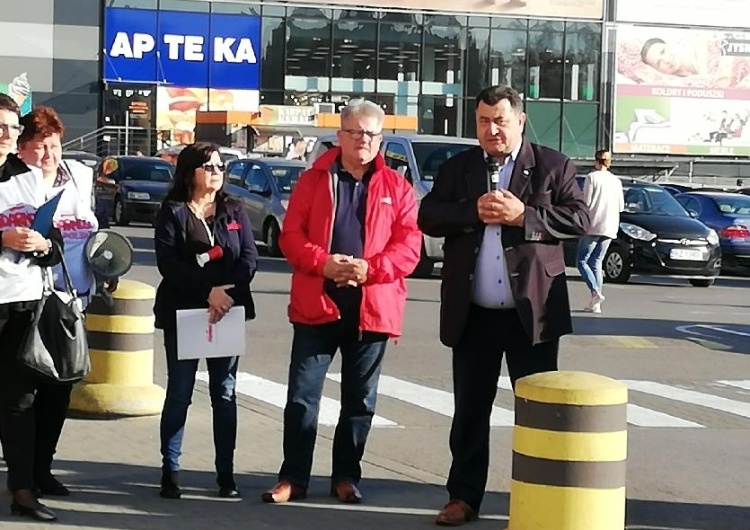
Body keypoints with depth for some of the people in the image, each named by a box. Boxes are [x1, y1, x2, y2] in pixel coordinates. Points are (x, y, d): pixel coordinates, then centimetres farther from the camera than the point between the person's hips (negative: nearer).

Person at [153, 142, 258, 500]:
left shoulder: (234, 212, 10)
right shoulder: (172, 212, 1)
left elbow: (249, 258, 0)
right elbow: (168, 262, -11)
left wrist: (227, 294, -16)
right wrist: (208, 291, -20)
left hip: (228, 311, 3)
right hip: (182, 312, -3)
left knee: (224, 393, 5)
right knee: (179, 393, 0)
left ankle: (226, 473, 9)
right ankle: (170, 471, 6)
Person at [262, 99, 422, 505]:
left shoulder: (396, 187, 6)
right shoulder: (313, 180, 5)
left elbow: (409, 244, -1)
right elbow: (291, 235, 1)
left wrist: (371, 269, -16)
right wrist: (322, 262, -16)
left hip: (372, 308, 1)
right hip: (316, 304, -1)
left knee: (360, 400, 9)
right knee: (302, 396, 1)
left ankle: (346, 476, 21)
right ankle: (293, 477, 9)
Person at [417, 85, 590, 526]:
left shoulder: (552, 166, 1)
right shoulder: (456, 168, 9)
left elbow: (580, 218, -7)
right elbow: (428, 217, 1)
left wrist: (524, 216, -17)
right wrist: (472, 212, -15)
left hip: (532, 310, -2)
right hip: (473, 313, 3)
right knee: (470, 410, 9)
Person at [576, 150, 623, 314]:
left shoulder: (592, 177, -7)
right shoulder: (616, 181, 10)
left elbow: (586, 203, -12)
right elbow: (621, 206, 12)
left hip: (593, 226, -5)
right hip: (610, 228, 5)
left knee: (582, 261, 2)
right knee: (596, 263, 10)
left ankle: (595, 292, -21)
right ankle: (595, 304, 2)